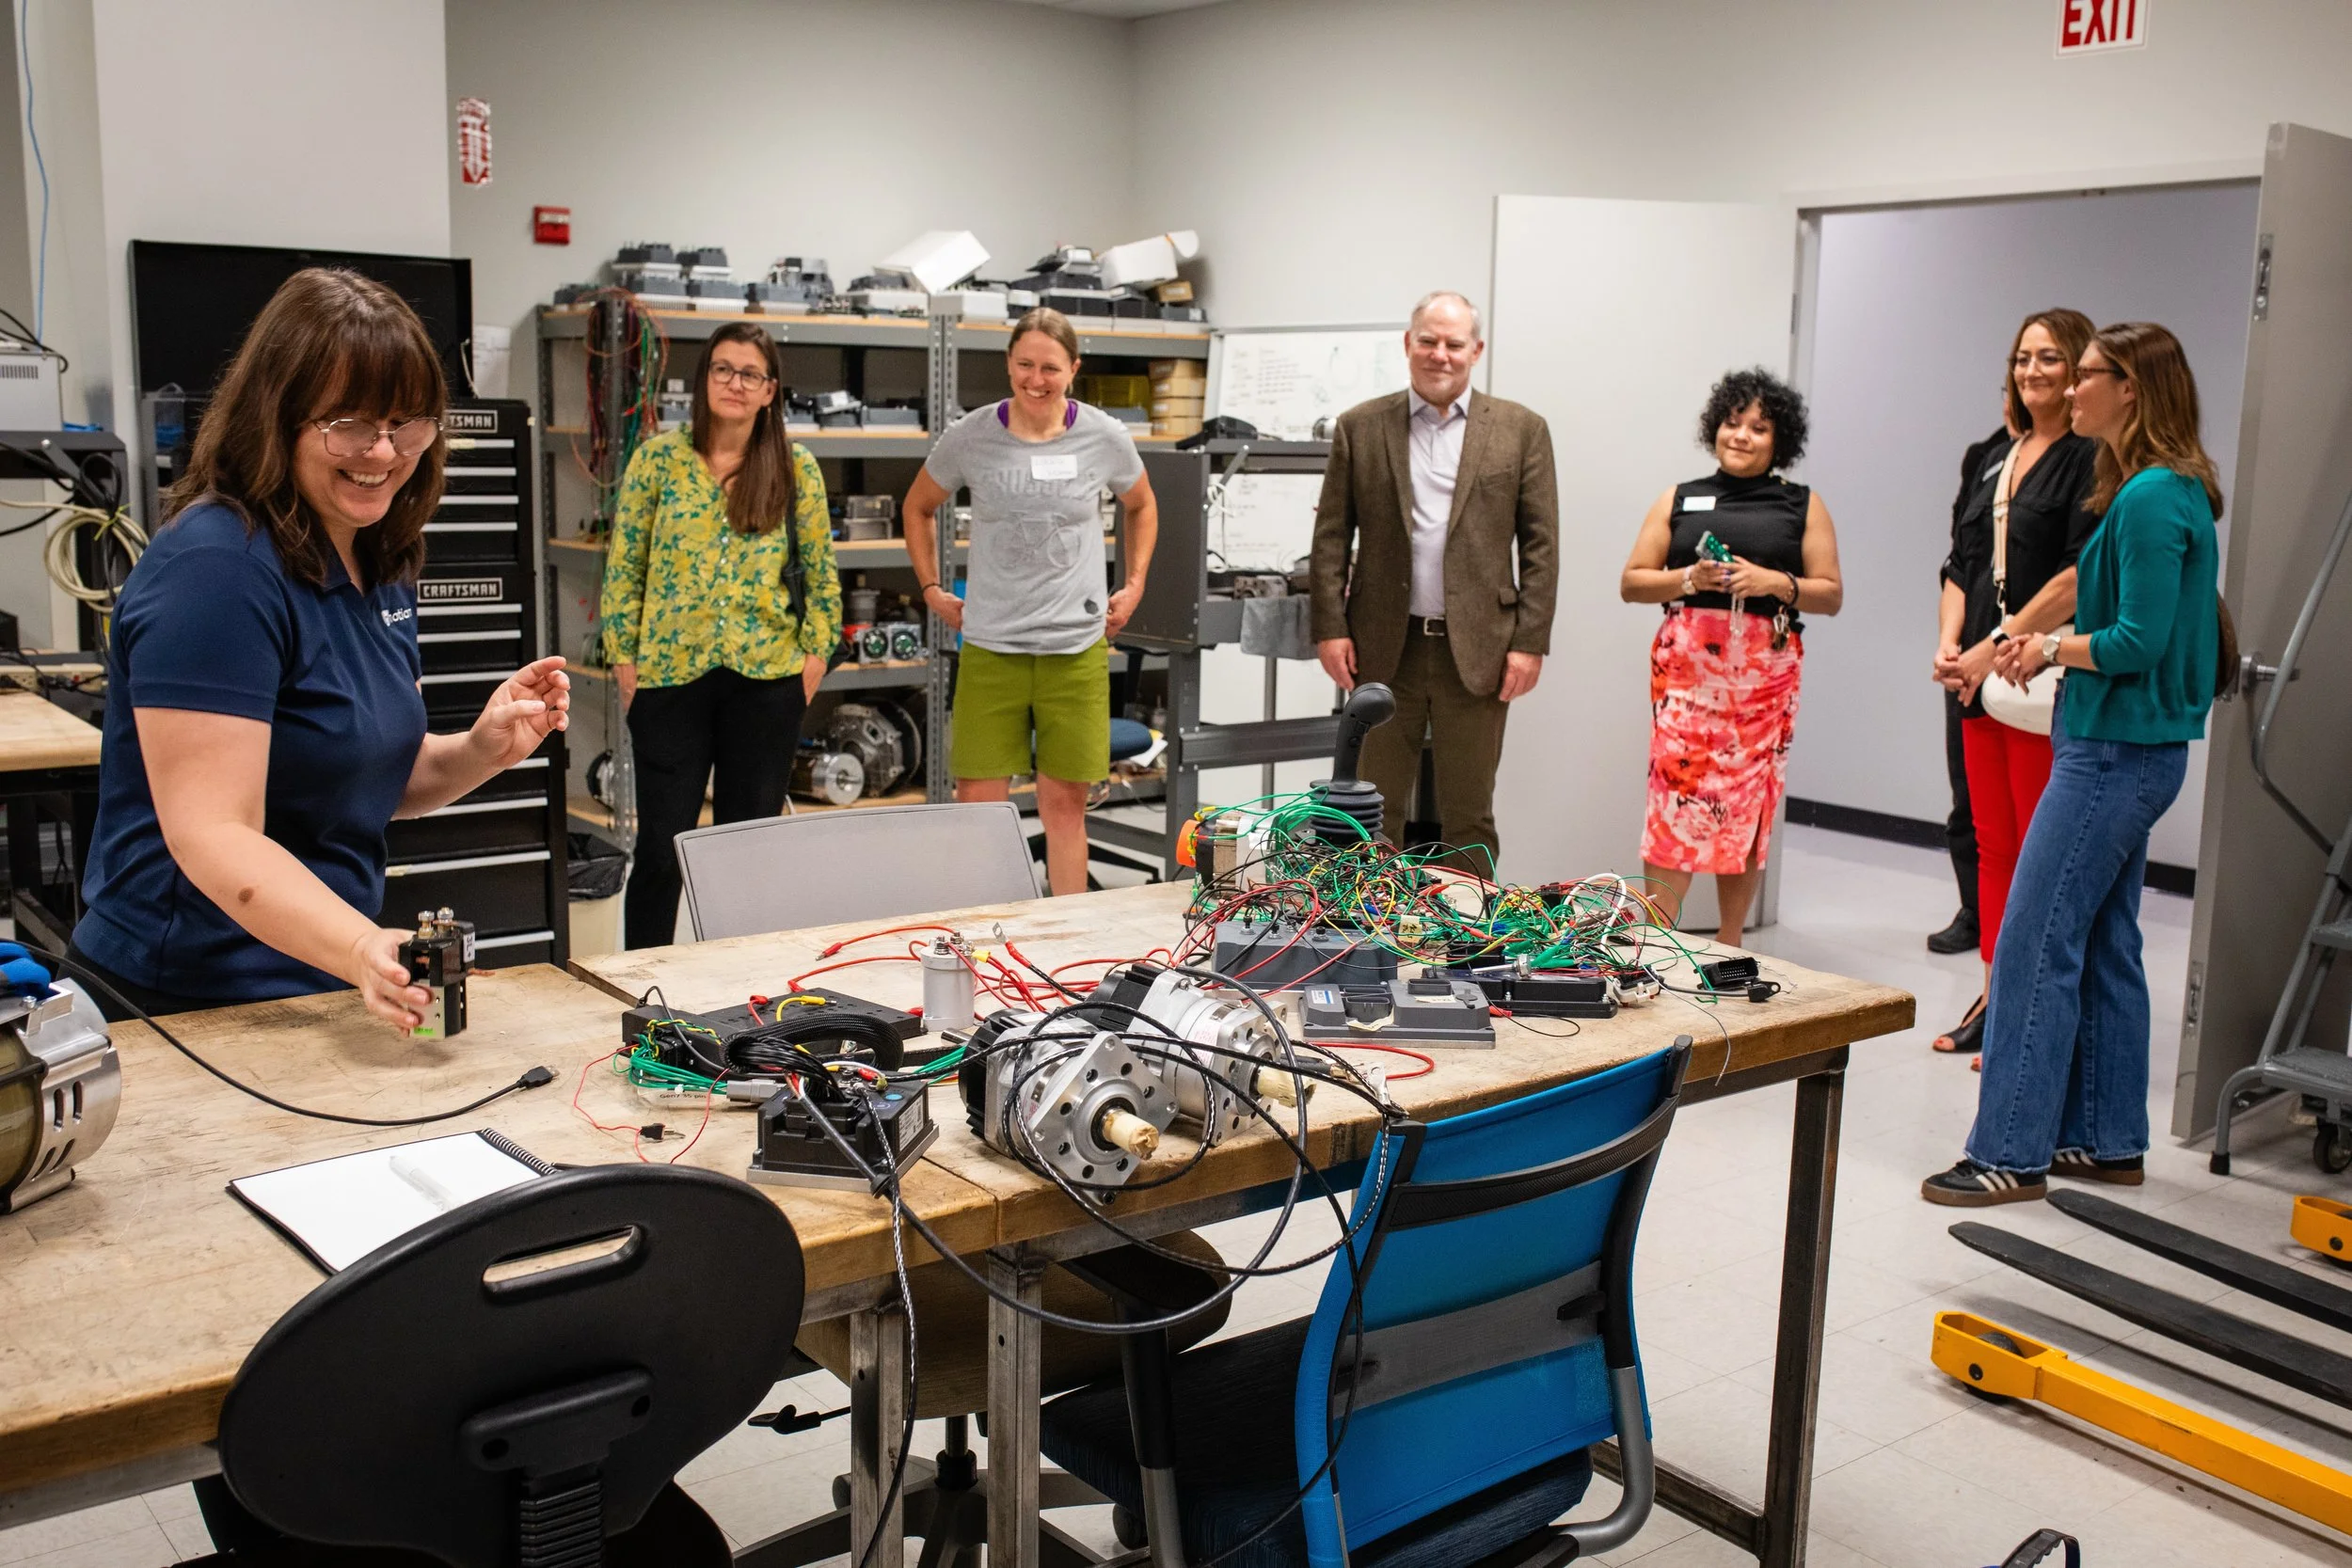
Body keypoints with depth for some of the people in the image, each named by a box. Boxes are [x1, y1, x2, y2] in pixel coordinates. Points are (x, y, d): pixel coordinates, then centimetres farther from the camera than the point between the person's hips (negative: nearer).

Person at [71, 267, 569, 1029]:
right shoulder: (217, 568, -20)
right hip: (188, 1010, -8)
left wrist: (482, 750, -5)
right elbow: (212, 834, -26)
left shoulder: (380, 564, 6)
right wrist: (362, 951, -40)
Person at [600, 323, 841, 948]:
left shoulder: (795, 467, 4)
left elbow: (821, 571, 7)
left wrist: (814, 656, 1)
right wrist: (625, 662, -1)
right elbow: (623, 568, 3)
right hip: (670, 674, -1)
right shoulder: (659, 458, 1)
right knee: (661, 844, 1)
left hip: (767, 678, 1)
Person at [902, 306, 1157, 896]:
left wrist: (1134, 584, 11)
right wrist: (931, 589, 9)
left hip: (1077, 647, 0)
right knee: (978, 802, 0)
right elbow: (919, 507, 15)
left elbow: (1141, 507, 19)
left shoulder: (1105, 437, -2)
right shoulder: (970, 437, -3)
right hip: (989, 647, 0)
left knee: (1065, 803, 8)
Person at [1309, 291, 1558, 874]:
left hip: (1476, 650, -1)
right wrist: (1330, 627, -3)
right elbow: (1331, 535, 5)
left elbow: (1541, 544, 1)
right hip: (1384, 648, 1)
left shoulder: (1521, 429, 3)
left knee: (1469, 816, 7)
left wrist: (1530, 642, -6)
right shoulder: (1360, 427, 5)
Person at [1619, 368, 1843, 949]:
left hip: (1766, 674, 1)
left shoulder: (1803, 506, 12)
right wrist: (1689, 578, -8)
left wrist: (1777, 583, -10)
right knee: (1675, 795, -11)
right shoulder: (1679, 501, 13)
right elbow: (1631, 582, 10)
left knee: (1749, 803, 2)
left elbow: (1831, 595, 8)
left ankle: (1729, 945, 12)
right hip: (1686, 666, 0)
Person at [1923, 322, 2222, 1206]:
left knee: (2036, 943, -7)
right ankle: (2107, 1141, 24)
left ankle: (2012, 1153, -1)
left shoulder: (2152, 498, -17)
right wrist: (2051, 646, 5)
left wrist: (2053, 649, -6)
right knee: (2103, 946, 15)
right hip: (2128, 748, 10)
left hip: (2116, 754, -10)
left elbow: (2140, 641, -21)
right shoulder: (2170, 490, 14)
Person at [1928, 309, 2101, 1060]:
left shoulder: (2091, 461, -6)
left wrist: (1997, 648, -16)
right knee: (1993, 845, 11)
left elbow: (2079, 578, -15)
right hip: (1980, 680, 7)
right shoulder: (1988, 457, 16)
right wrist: (1949, 642, 0)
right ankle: (1995, 999, 20)